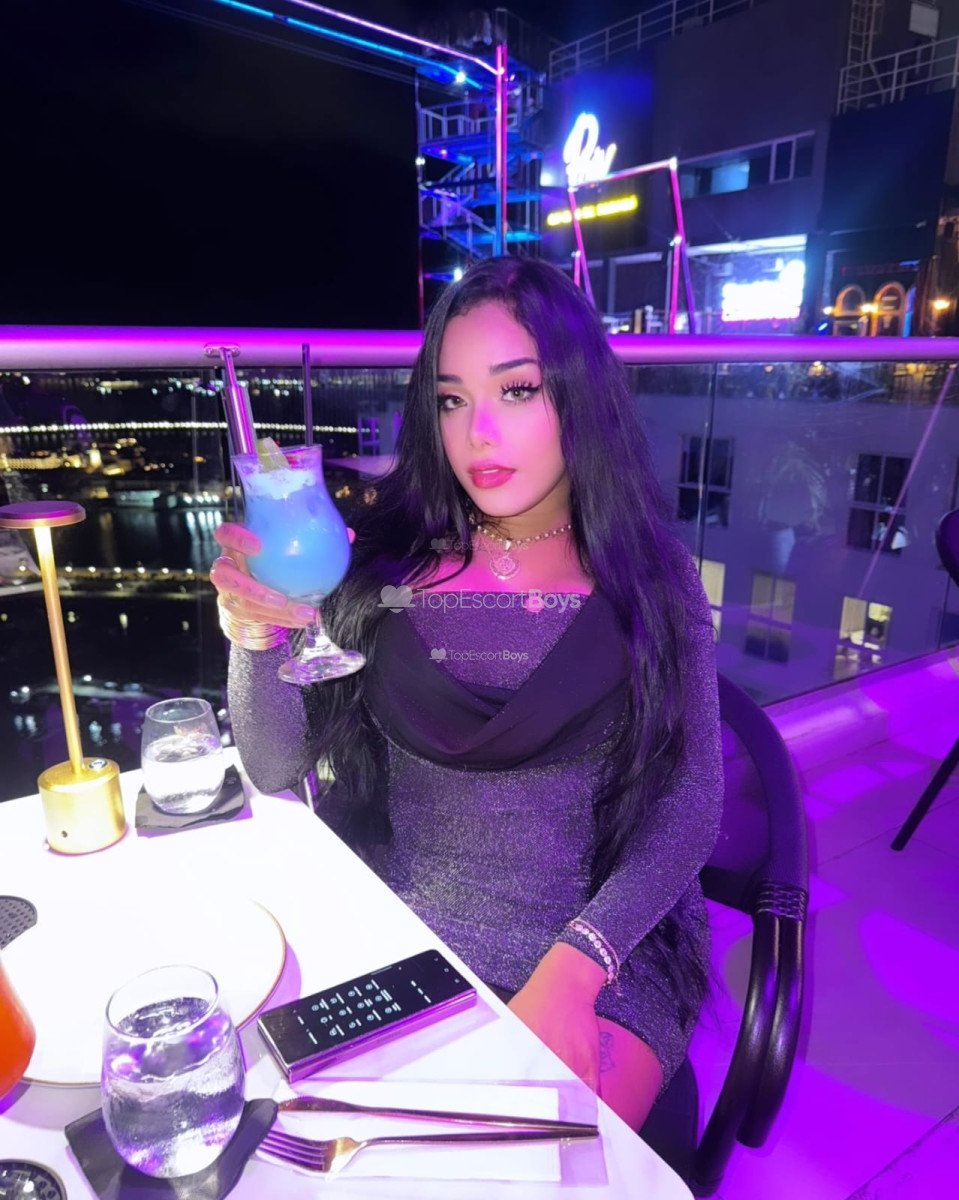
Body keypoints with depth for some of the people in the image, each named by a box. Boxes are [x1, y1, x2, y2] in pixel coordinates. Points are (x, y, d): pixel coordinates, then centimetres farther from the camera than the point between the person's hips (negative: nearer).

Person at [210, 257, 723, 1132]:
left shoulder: (650, 580, -4)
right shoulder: (388, 563, -4)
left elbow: (691, 805, -5)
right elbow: (277, 770, -4)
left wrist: (573, 966, -17)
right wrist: (259, 638, -23)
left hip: (602, 954, -1)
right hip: (394, 944, 2)